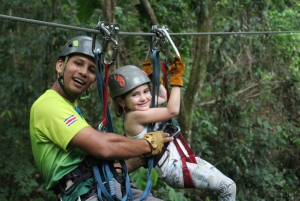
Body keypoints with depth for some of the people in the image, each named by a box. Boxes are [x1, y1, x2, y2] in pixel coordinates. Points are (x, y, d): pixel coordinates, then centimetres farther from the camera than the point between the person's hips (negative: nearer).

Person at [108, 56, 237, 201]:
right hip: (175, 170, -10)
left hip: (183, 160, 10)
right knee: (228, 187, -13)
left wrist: (152, 76, 17)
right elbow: (172, 110, -23)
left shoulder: (141, 108, 8)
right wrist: (176, 78, -15)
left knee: (228, 186, 8)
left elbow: (163, 97, 28)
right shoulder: (135, 115, -20)